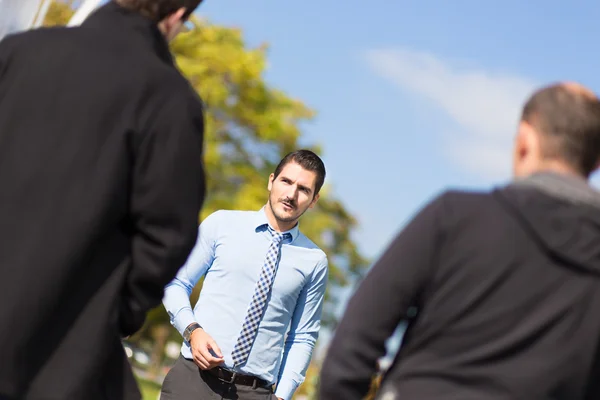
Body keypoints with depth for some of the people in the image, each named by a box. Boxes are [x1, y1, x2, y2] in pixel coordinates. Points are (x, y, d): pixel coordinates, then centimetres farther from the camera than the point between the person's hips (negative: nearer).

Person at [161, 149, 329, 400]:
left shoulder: (314, 261, 5)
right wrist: (192, 330, -9)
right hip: (194, 378, 0)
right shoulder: (222, 224, 4)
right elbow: (176, 283, 8)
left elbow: (303, 338, 9)